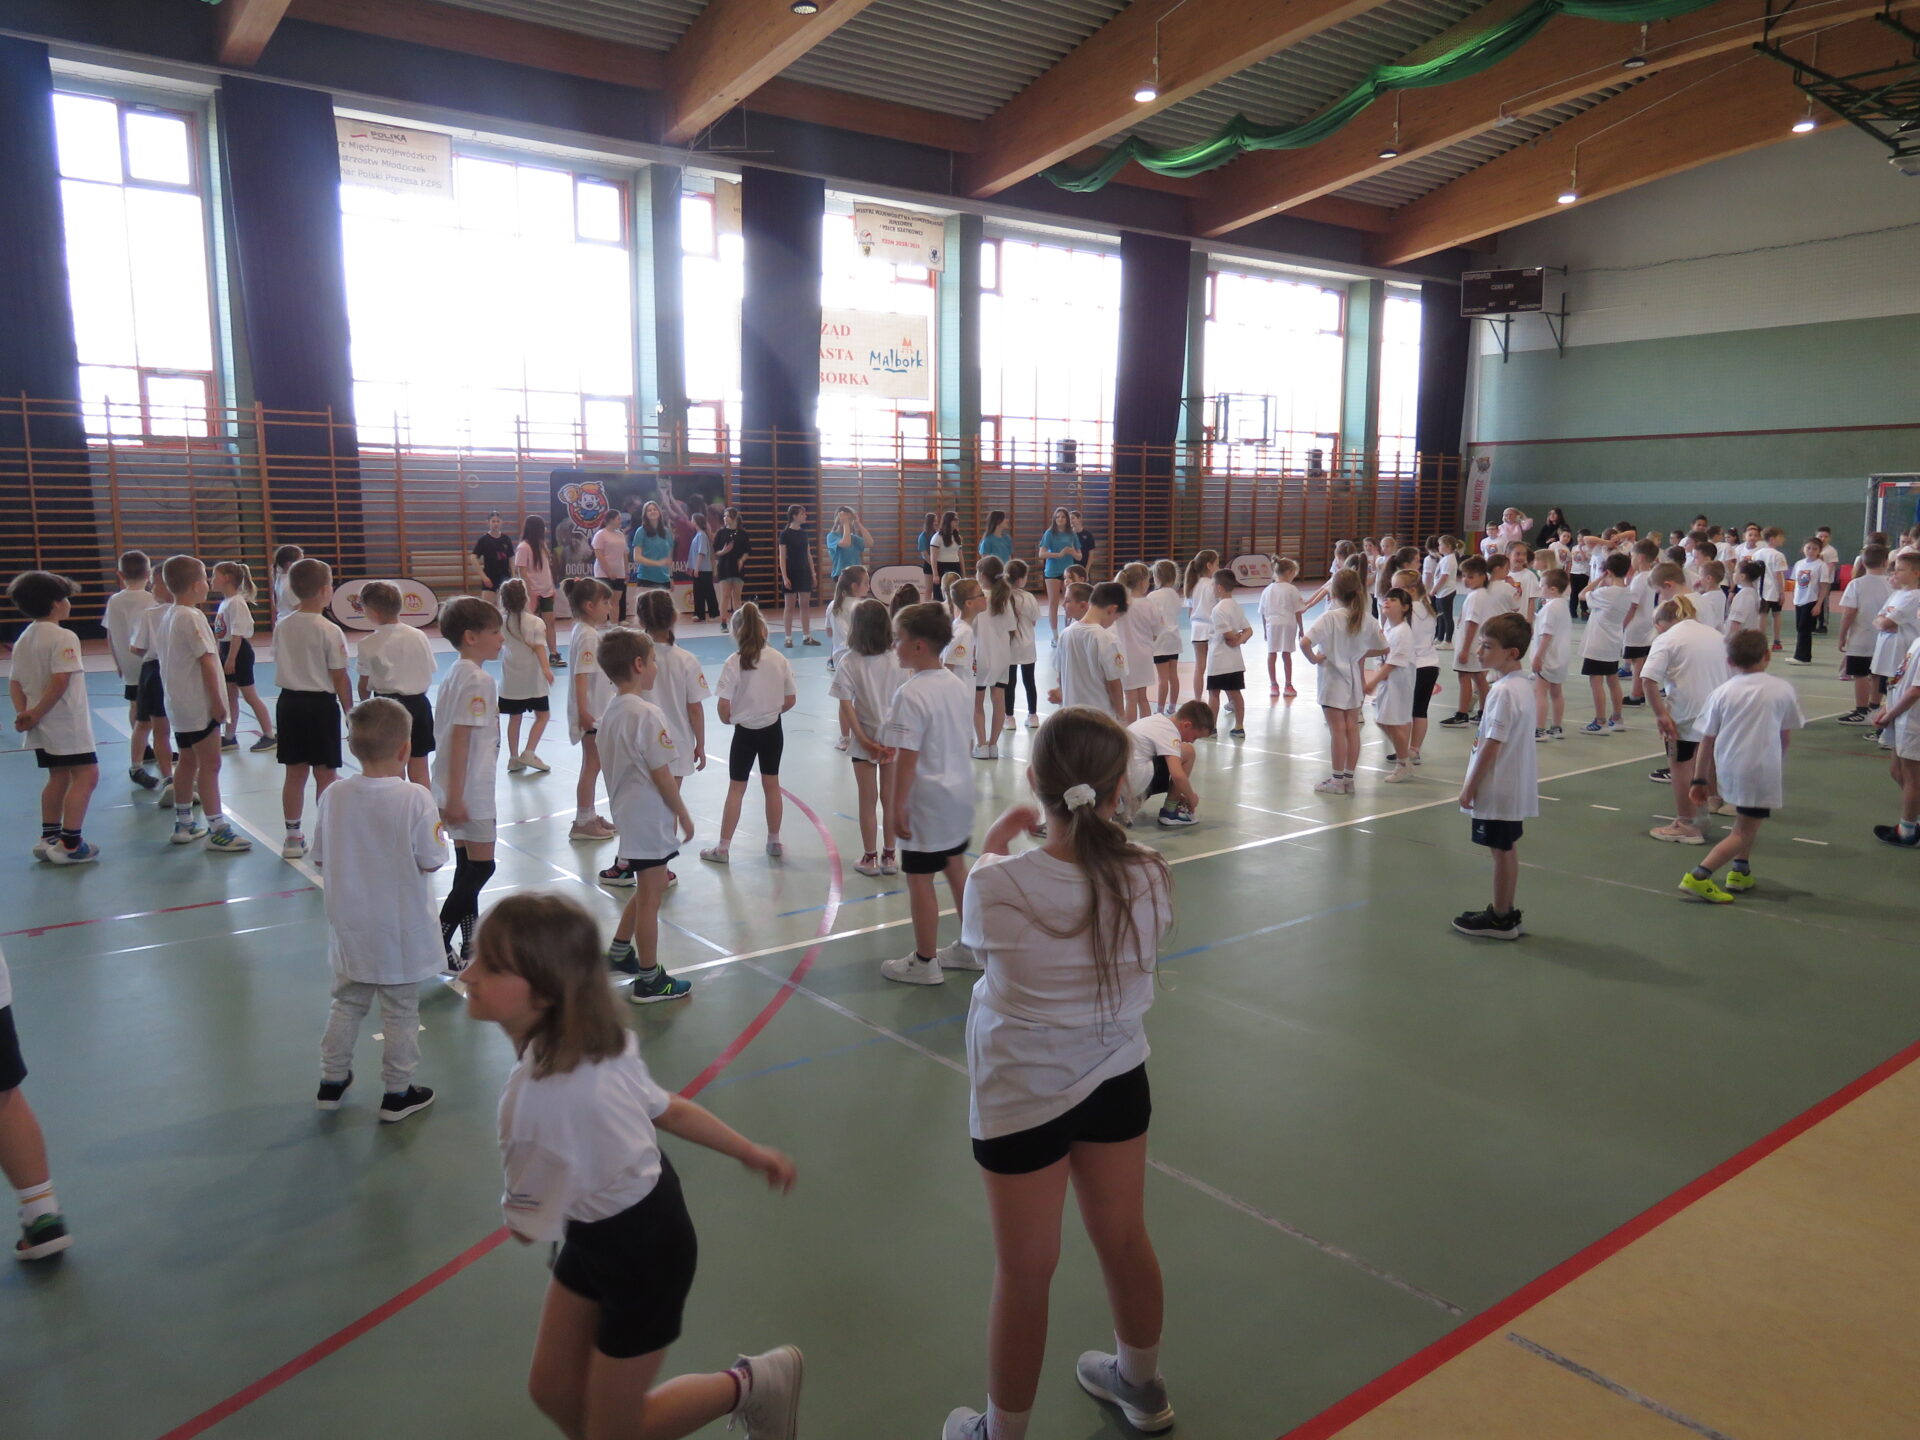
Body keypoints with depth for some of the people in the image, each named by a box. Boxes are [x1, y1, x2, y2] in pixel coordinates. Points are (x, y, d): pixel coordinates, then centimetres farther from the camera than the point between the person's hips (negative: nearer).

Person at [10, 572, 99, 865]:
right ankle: (70, 844, -8)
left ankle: (48, 838, 25)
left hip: (43, 725, 9)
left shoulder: (24, 639, 11)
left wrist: (23, 712, 0)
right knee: (86, 775, -5)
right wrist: (36, 714, -15)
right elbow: (60, 681, -24)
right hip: (67, 723, -9)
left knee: (58, 777, 18)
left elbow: (14, 683, 9)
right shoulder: (63, 638, -16)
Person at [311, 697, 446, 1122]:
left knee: (347, 1003, 22)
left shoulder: (333, 795, -8)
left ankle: (332, 1081, 35)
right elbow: (432, 861, -17)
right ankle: (397, 1094, 22)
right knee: (400, 1010, 10)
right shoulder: (415, 798, -22)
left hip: (349, 928, 4)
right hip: (401, 929, -4)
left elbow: (320, 859, 0)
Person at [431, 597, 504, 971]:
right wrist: (455, 797, -22)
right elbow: (461, 738, -22)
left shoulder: (455, 675, 11)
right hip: (470, 790, -10)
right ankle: (438, 945, 0)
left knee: (469, 868, 15)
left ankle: (470, 947, 23)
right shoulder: (477, 680, -18)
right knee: (480, 866, -3)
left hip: (456, 789, 10)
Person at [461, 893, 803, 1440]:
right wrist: (750, 1150, 13)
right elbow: (668, 1108, 1)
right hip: (598, 1234, 8)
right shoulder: (590, 1040, -12)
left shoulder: (539, 1097, -37)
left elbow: (528, 1226, -23)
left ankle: (754, 1384, 31)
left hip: (643, 1251, -8)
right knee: (553, 1390, 20)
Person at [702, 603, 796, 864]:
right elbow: (790, 701, 0)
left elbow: (724, 706, -16)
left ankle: (723, 848, 12)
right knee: (771, 784, 16)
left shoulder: (734, 663, -15)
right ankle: (774, 842, 27)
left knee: (736, 788, 7)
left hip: (745, 732, -3)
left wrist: (727, 719, 5)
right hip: (772, 730, 3)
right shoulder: (779, 660, -6)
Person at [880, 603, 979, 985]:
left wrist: (898, 806, -16)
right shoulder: (959, 685, 4)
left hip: (925, 801, -9)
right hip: (959, 793, 9)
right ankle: (970, 949, 31)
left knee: (919, 879, 4)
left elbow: (906, 757, -22)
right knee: (957, 870, 20)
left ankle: (924, 962, 16)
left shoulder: (910, 694, -22)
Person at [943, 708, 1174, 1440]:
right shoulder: (1150, 877, -17)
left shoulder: (1000, 886, -28)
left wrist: (995, 845, 7)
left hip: (1022, 1098, -4)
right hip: (1117, 1081, 4)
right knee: (1124, 1242, 25)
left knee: (1023, 1275, 14)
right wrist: (1094, 828, 11)